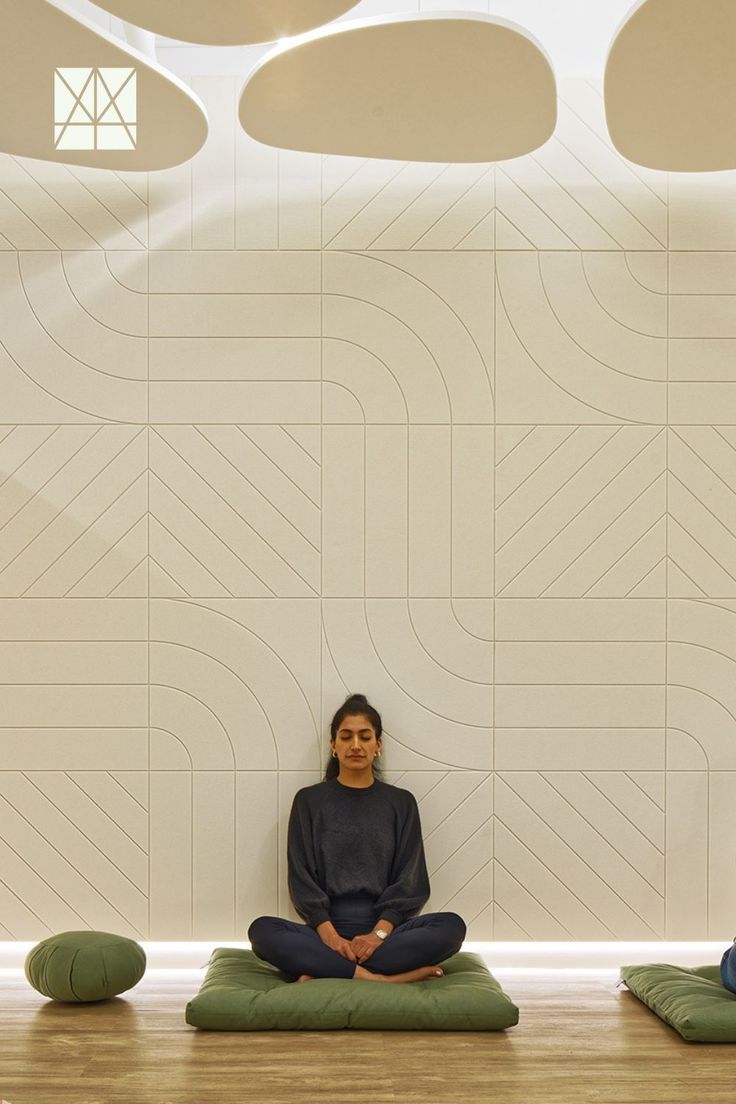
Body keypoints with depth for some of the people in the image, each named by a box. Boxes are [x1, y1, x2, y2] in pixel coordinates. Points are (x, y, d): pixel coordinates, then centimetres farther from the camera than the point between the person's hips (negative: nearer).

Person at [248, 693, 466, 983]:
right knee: (262, 930, -29)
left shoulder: (401, 802, 12)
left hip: (385, 929, 1)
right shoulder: (309, 801, 10)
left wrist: (379, 933, -14)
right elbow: (302, 877, 2)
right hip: (325, 929, -1)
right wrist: (328, 934, -15)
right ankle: (375, 977, -34)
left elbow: (410, 879, 4)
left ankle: (322, 972, -31)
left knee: (451, 926, -28)